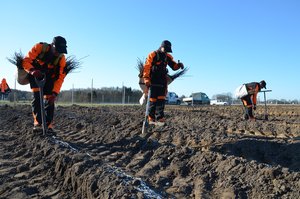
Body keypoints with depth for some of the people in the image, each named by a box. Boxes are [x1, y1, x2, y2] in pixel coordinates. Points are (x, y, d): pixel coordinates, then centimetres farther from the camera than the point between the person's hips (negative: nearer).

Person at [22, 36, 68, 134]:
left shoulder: (61, 58, -21)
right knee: (37, 97, -17)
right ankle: (37, 123, -12)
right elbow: (26, 61, -25)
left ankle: (49, 126, 3)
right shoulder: (39, 47, -27)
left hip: (49, 77, 2)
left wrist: (54, 93, -30)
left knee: (49, 100, -4)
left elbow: (60, 77, -20)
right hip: (35, 75, -2)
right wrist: (32, 70, -47)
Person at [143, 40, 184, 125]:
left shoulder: (168, 57, 12)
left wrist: (178, 65, -9)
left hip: (162, 81, 5)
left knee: (161, 99, -2)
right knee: (153, 100, -2)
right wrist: (146, 80, -17)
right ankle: (151, 118, 9)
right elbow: (146, 68, -9)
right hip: (153, 81, -5)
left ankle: (159, 118, -2)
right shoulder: (153, 55, -5)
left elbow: (173, 66, 14)